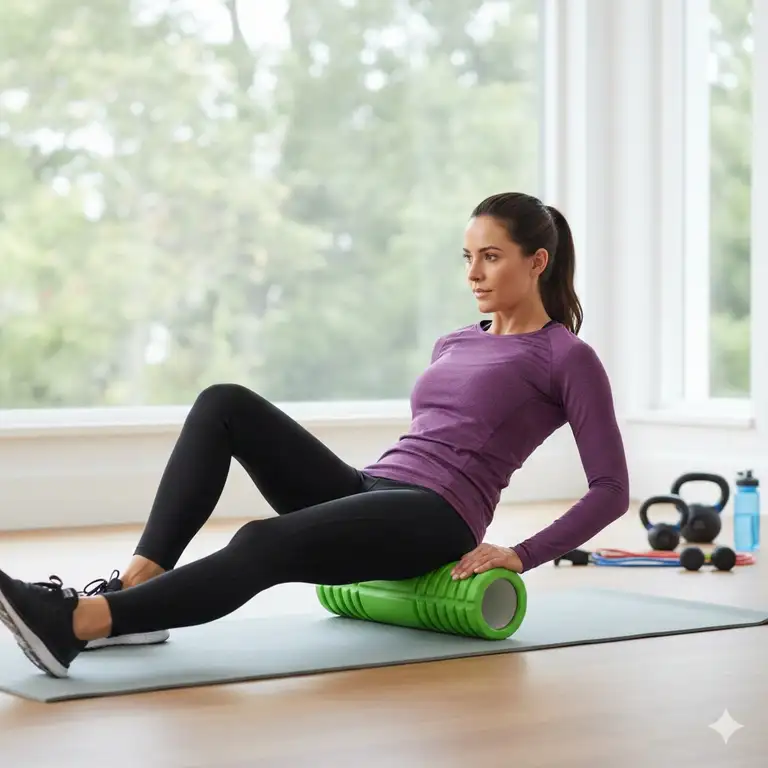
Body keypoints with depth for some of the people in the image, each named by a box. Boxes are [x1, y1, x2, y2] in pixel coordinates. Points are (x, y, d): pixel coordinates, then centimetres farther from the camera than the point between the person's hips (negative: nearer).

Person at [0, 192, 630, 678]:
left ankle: (73, 624, -47)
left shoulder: (567, 357, 1)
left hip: (432, 522, -8)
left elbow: (612, 489, -2)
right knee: (225, 405, -12)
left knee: (263, 544, -36)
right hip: (370, 493, 8)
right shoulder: (455, 345, 23)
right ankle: (137, 583, -23)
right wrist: (351, 538, 16)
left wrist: (520, 556, -10)